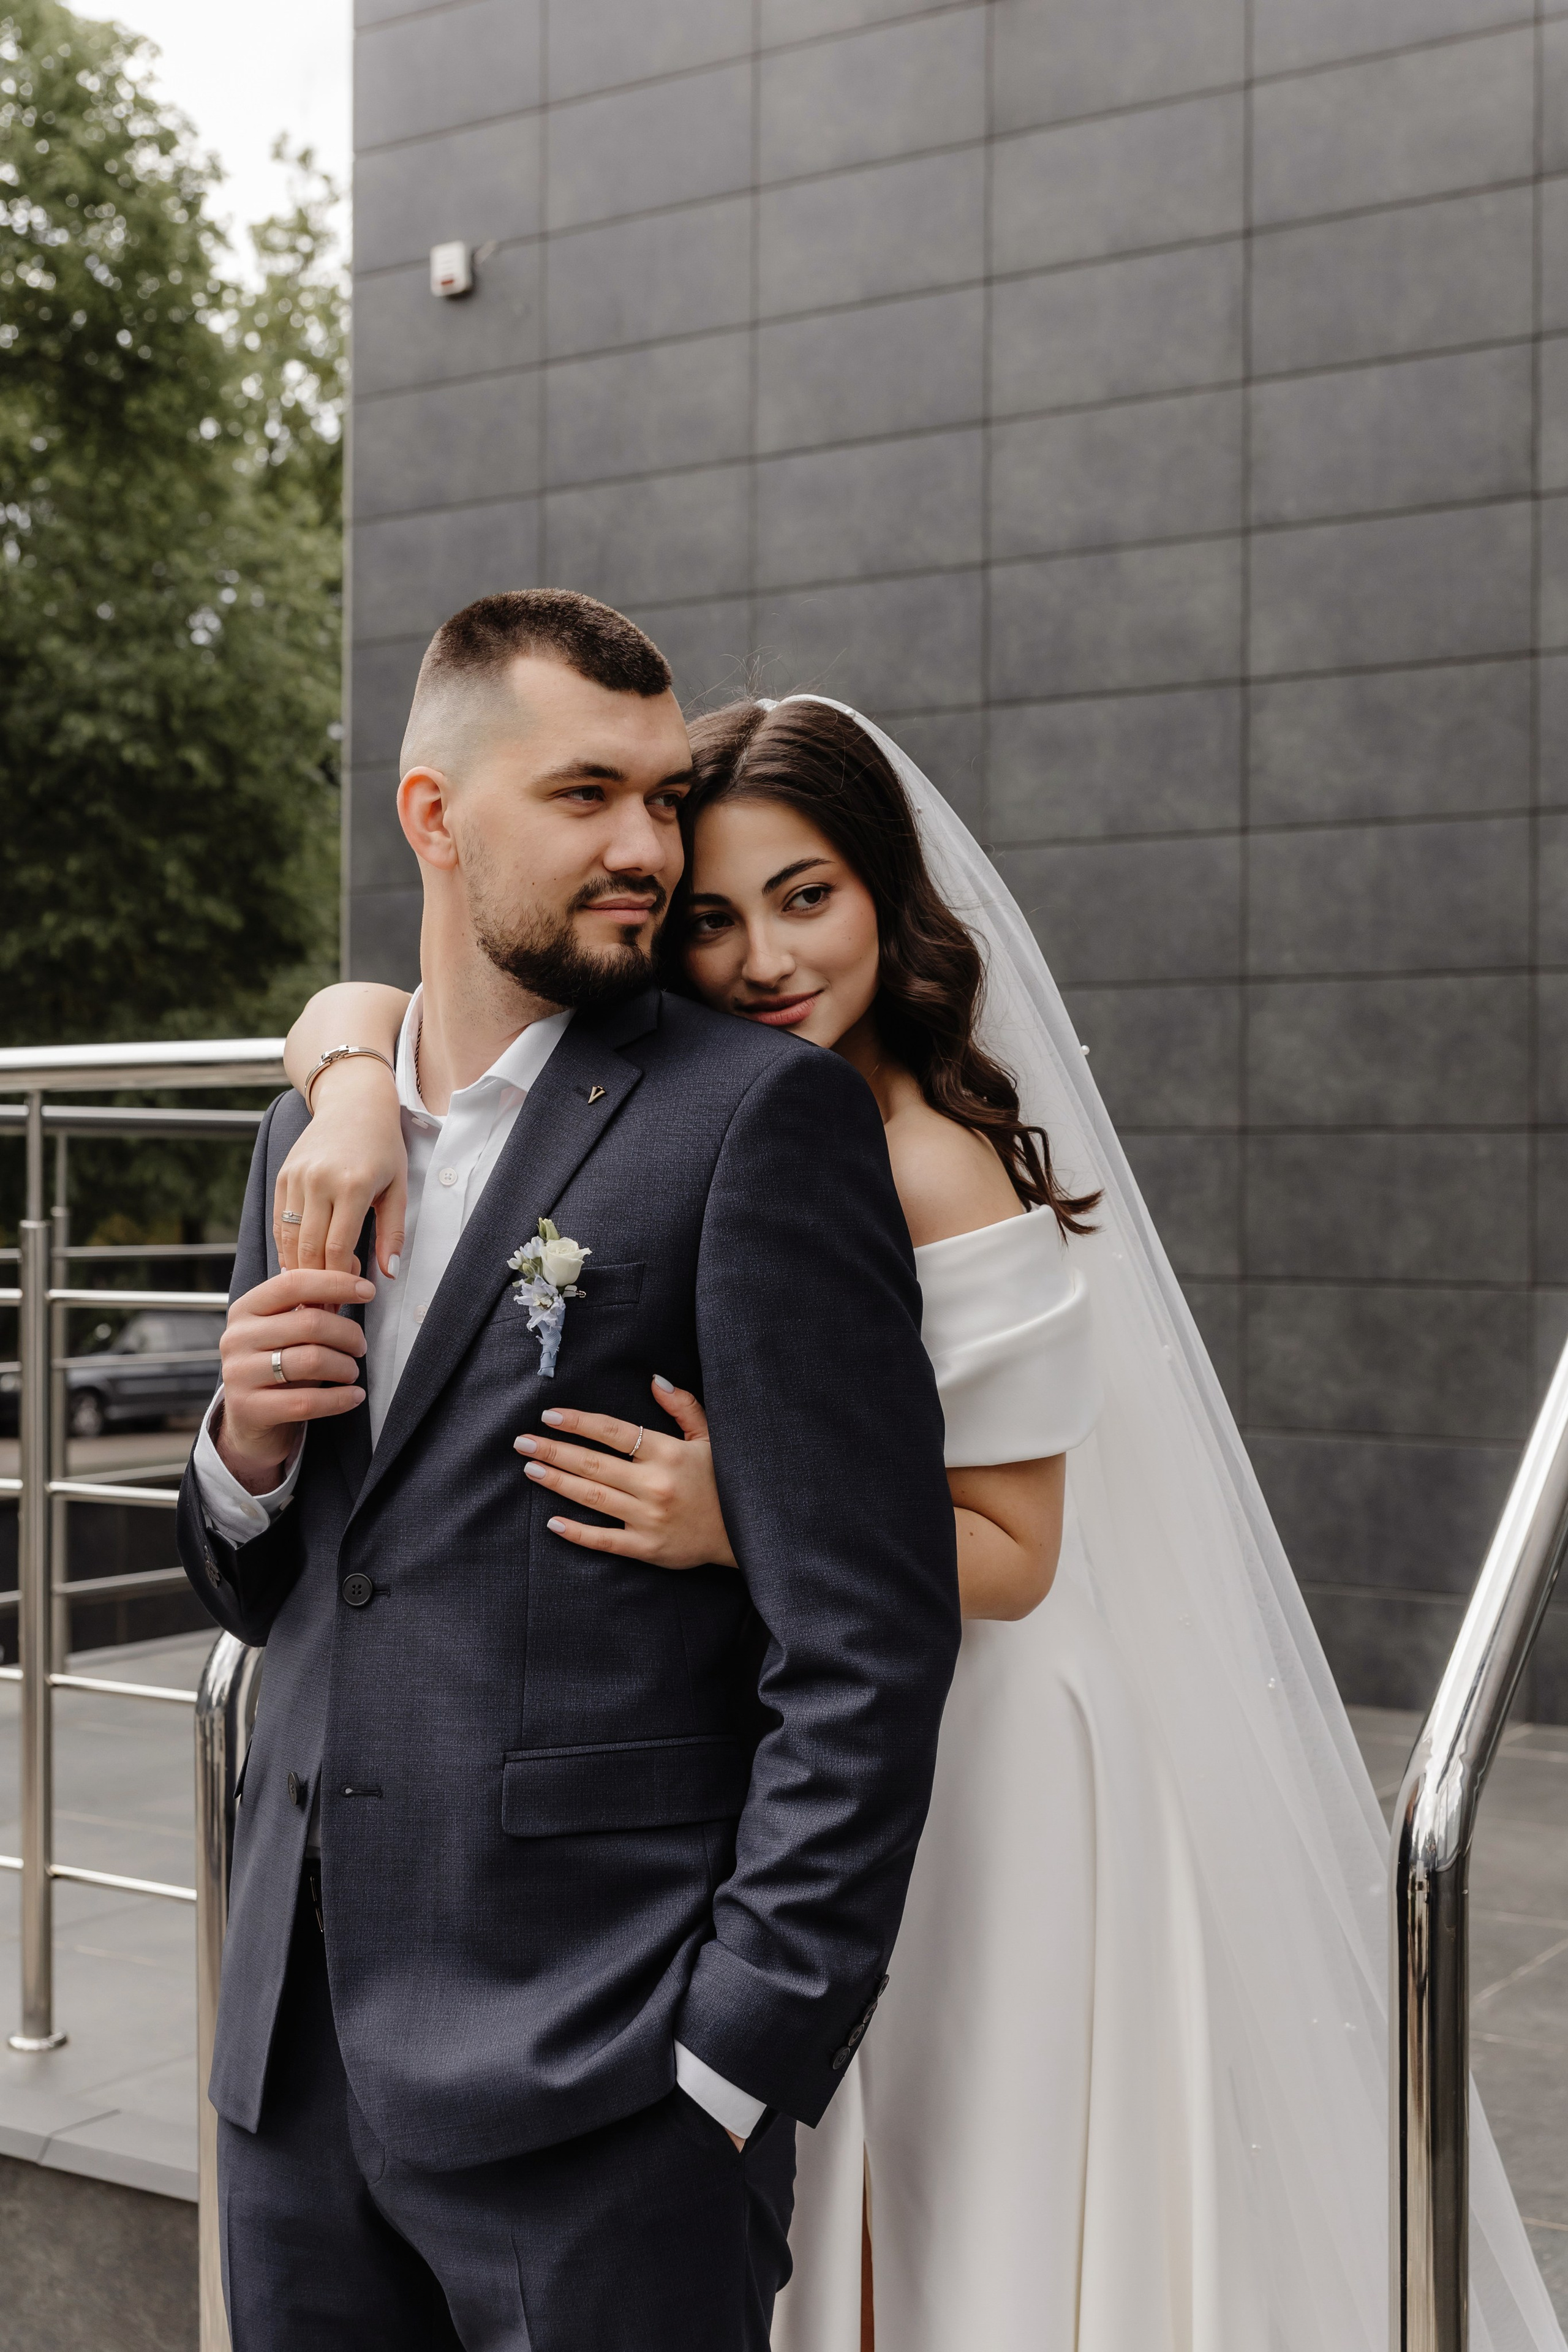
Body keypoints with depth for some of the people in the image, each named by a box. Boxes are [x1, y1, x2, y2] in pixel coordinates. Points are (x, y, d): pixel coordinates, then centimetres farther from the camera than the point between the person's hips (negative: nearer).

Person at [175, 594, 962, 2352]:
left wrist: (739, 2062, -14)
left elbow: (868, 1641, -13)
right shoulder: (312, 1131, 10)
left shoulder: (762, 1117, -10)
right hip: (300, 2056, 6)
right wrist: (245, 1452, -4)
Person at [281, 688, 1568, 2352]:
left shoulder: (935, 1180, -20)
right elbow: (355, 1006, -2)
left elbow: (1011, 1557, -17)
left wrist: (733, 1527, -30)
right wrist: (356, 1094, -25)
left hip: (953, 1778, -6)